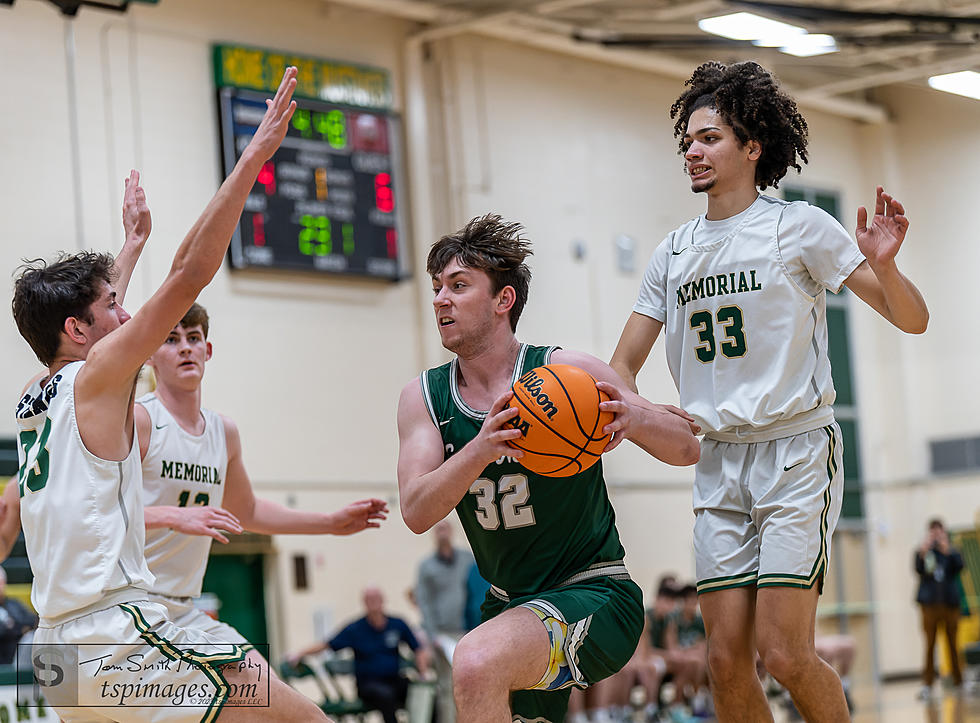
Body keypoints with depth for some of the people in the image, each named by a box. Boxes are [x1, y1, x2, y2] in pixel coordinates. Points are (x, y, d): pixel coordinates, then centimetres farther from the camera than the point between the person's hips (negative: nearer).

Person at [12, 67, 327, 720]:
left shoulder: (30, 401, 17)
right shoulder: (97, 378, -4)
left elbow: (96, 328, 39)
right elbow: (190, 274, -10)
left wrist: (134, 242, 51)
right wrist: (254, 156, -9)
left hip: (59, 652, 9)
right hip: (118, 625, -9)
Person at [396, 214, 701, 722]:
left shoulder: (565, 373, -11)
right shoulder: (422, 398, 1)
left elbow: (685, 447, -5)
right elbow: (416, 513, -13)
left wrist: (633, 419, -28)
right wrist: (482, 449, -31)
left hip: (594, 598, -6)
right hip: (510, 604, 7)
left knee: (478, 663, -33)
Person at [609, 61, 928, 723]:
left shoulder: (799, 227, -2)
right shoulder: (674, 252, 12)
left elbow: (912, 320, -4)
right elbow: (624, 367, 15)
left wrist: (883, 265, -25)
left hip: (797, 451, -5)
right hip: (720, 463, 5)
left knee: (785, 652, -13)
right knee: (727, 660, -1)